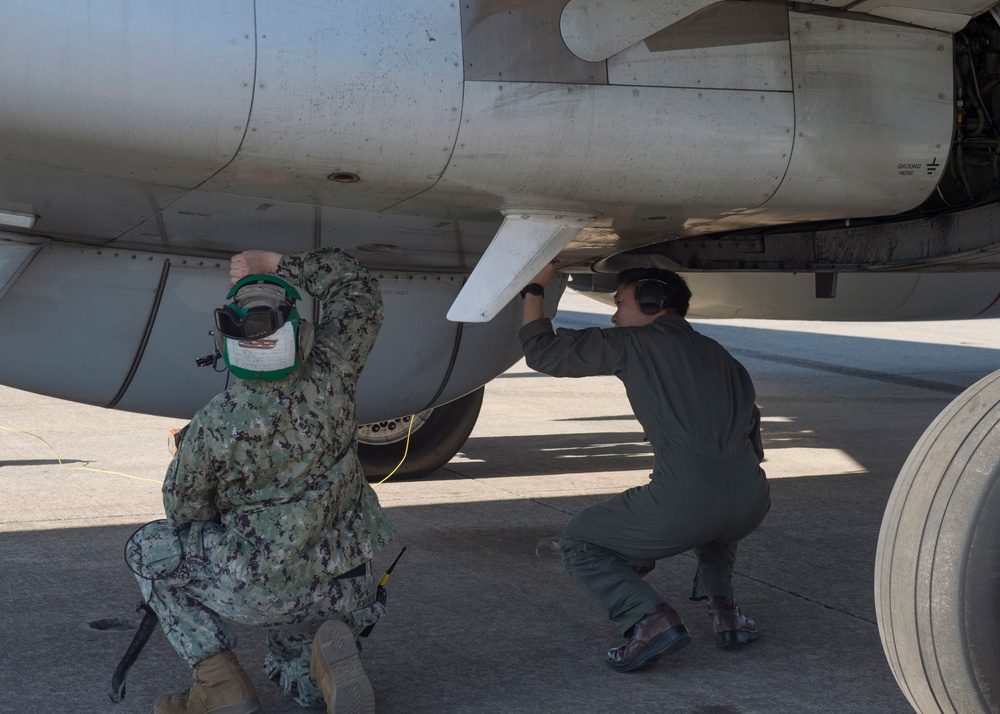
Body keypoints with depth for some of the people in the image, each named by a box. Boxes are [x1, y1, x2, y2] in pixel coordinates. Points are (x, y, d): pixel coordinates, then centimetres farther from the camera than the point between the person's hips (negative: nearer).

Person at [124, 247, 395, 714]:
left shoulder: (211, 427, -21)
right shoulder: (330, 373, -13)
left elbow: (184, 512, -2)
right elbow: (357, 287, 5)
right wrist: (279, 264, 7)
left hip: (263, 592, -5)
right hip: (347, 592, 5)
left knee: (148, 549, 17)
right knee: (293, 674, 33)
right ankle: (328, 645, -4)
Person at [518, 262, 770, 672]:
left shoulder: (631, 345, 11)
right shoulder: (718, 354, 28)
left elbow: (542, 352, 17)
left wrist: (535, 288, 29)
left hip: (685, 504, -6)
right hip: (752, 502, 6)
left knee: (578, 545, 16)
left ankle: (651, 619, -6)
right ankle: (722, 606, 22)